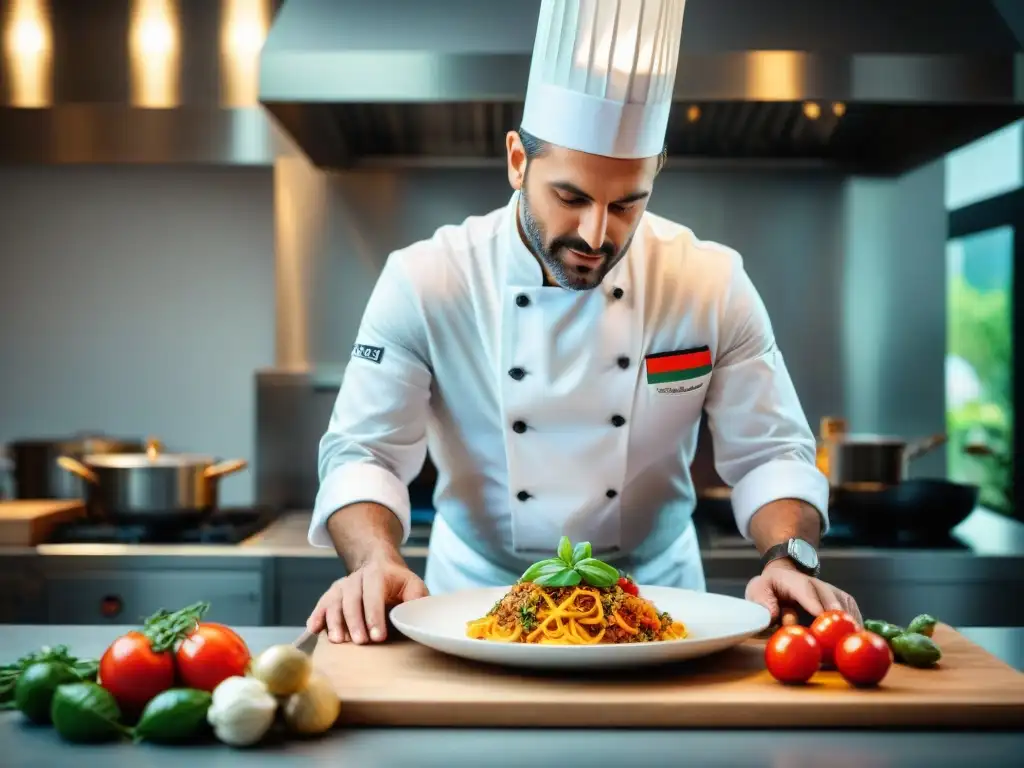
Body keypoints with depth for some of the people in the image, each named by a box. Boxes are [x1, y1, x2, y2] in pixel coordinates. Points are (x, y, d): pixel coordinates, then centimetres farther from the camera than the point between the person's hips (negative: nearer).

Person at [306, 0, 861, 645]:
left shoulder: (714, 285, -9)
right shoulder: (424, 282, -12)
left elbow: (770, 454, -4)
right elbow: (363, 453, -10)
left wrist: (789, 559, -24)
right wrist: (378, 561, -30)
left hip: (656, 592, 1)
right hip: (480, 596, 0)